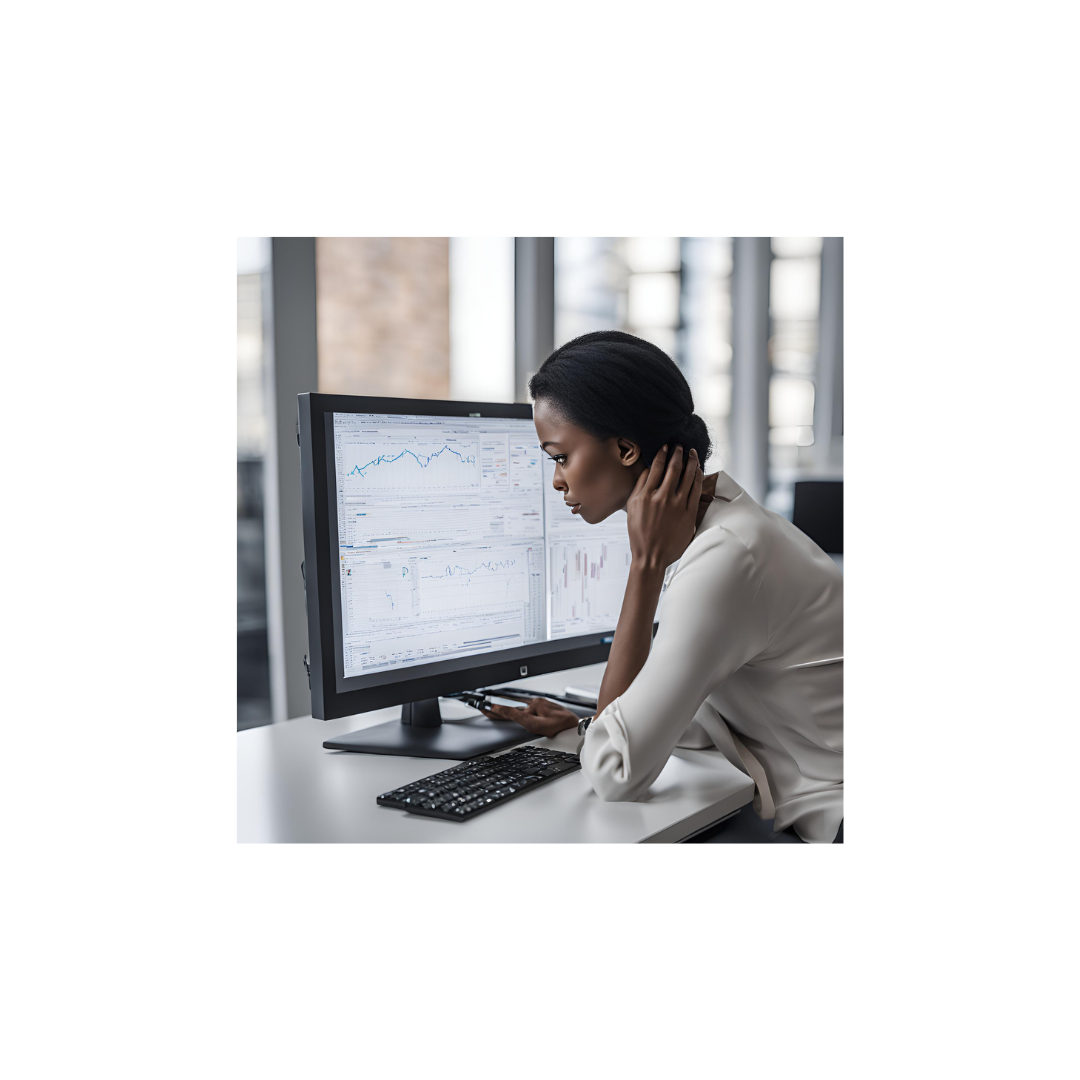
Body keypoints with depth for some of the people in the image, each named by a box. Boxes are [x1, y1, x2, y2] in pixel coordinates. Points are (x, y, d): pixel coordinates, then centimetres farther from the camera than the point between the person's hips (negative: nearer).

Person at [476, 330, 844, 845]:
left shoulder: (724, 560, -24)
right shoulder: (707, 525, 4)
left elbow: (615, 776, -20)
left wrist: (646, 564, -20)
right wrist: (582, 724, 8)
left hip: (830, 824, -8)